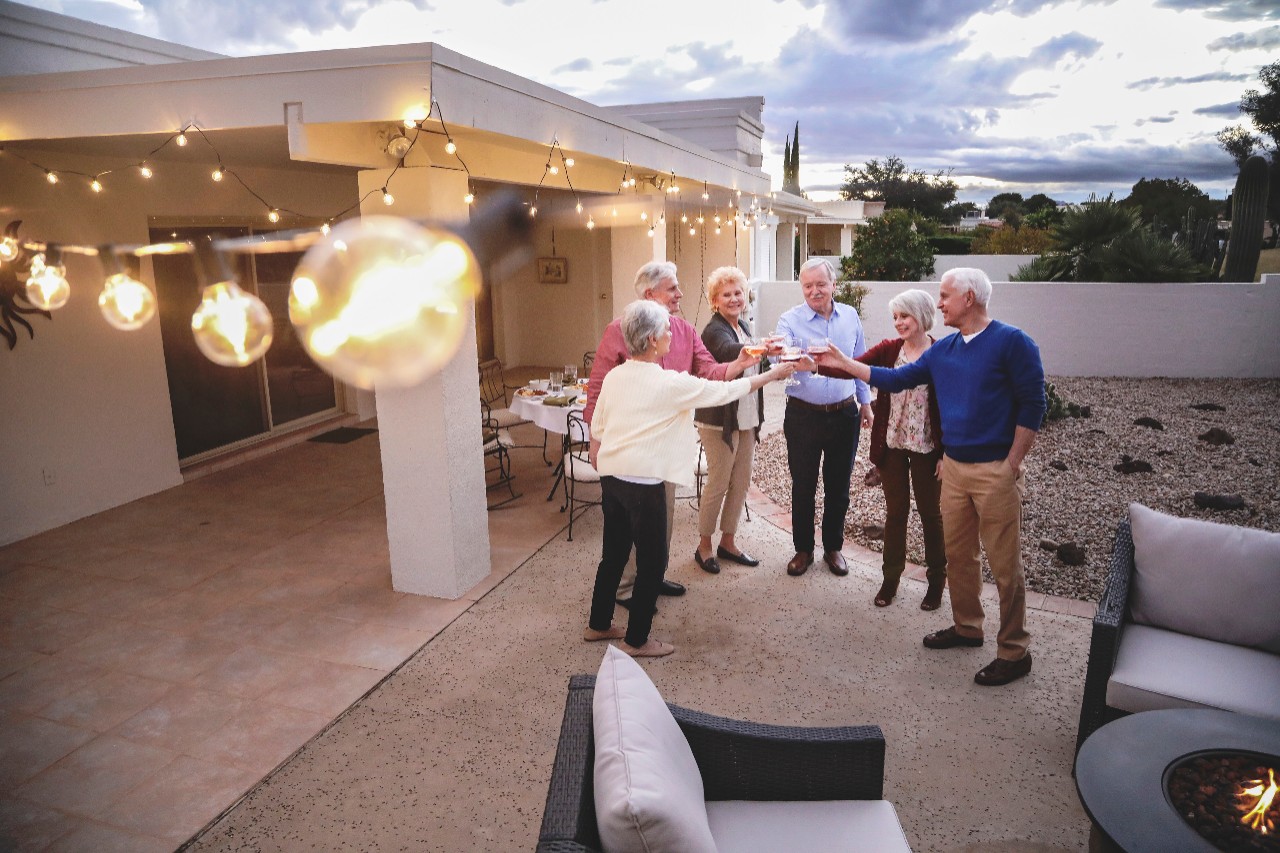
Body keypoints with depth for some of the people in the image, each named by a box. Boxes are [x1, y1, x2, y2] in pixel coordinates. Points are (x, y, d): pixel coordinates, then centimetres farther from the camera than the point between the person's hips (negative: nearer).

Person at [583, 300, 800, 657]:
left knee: (613, 553, 20)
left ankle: (598, 624, 34)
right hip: (643, 483, -7)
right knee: (652, 561, 8)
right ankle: (637, 640, 18)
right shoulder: (670, 384, -13)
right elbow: (726, 391, -5)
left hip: (610, 476, 7)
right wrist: (772, 374, 7)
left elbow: (597, 429, 10)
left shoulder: (614, 376, 4)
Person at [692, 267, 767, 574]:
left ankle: (727, 542, 28)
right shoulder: (714, 331, -16)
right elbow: (730, 351, -40)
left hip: (746, 418, 8)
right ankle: (704, 546, 18)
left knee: (741, 482, 13)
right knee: (718, 484, 1)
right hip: (719, 420, -8)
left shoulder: (744, 326, 10)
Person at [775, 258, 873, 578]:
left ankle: (833, 548, 30)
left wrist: (865, 401, 15)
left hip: (844, 415, 2)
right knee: (802, 487, 8)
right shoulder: (790, 320, -7)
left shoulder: (850, 316, 3)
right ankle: (803, 549, 25)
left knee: (838, 487, 12)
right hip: (803, 416, -2)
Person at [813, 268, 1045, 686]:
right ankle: (967, 626, 33)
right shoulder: (943, 350, 10)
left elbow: (1032, 405, -12)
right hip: (954, 466, 7)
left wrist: (1011, 465, -14)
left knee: (1004, 563, 0)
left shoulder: (1012, 341, -10)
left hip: (995, 471, -7)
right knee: (957, 554, 16)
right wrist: (844, 364, 11)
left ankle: (1014, 652, 12)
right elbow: (896, 379, 15)